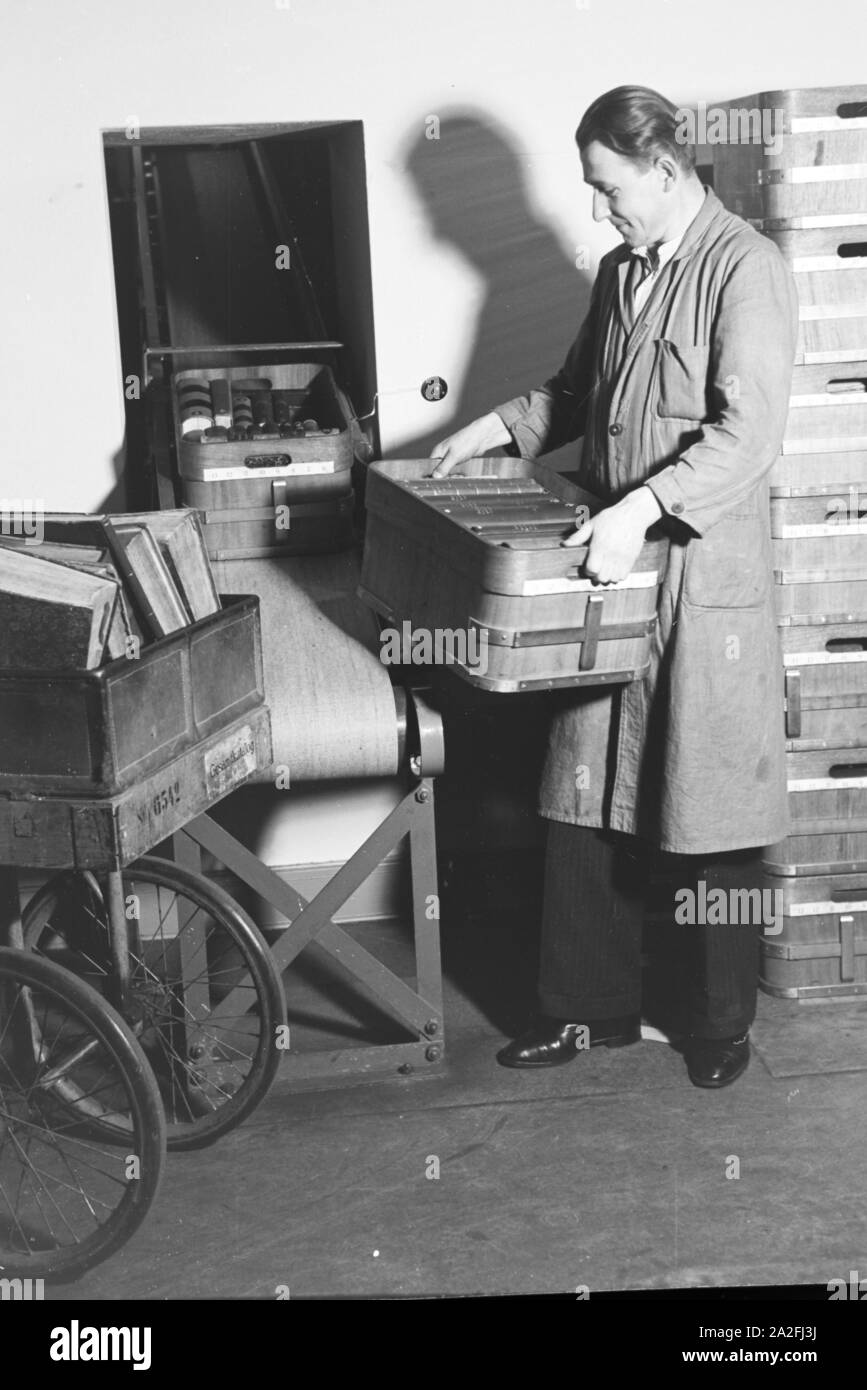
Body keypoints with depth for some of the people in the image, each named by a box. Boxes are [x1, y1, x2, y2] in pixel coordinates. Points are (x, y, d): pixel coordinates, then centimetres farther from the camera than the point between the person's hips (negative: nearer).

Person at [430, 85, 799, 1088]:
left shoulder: (746, 270, -11)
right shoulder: (620, 270, 13)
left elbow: (748, 430, -21)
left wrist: (643, 506, -30)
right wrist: (500, 427, 13)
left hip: (708, 580, -7)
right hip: (614, 571, 7)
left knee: (708, 819, 3)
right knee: (583, 806, 9)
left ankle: (720, 1026, 21)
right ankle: (589, 1007, 24)